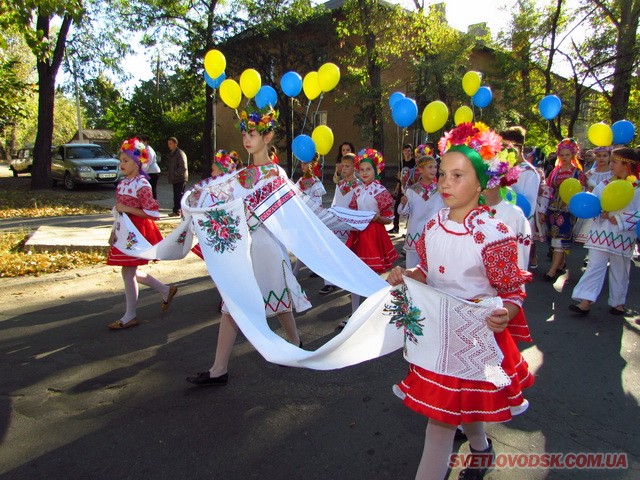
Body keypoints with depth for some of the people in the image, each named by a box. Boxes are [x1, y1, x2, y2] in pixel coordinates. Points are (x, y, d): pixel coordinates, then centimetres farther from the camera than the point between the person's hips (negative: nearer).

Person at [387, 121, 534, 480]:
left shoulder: (493, 234, -21)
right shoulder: (433, 227, -2)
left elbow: (514, 291, -13)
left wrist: (503, 315, -33)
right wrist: (406, 275, -9)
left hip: (476, 332, -7)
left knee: (442, 414, 0)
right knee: (461, 403, 27)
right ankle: (481, 451, 57)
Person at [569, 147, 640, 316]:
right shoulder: (604, 184, 5)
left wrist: (618, 220, -15)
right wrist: (602, 214, -12)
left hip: (622, 236, -2)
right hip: (602, 233, 2)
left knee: (620, 271, 10)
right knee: (594, 266, -3)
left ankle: (618, 302, 25)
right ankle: (585, 302, -5)